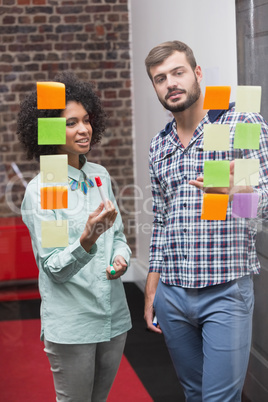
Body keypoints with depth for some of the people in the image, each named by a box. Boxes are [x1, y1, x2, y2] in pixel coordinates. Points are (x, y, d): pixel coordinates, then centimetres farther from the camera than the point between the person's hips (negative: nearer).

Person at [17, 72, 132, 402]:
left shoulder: (100, 175, 5)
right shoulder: (39, 191, -12)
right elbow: (54, 268, -15)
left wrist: (121, 258, -6)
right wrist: (87, 240, -33)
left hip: (114, 316, 6)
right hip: (70, 325, -5)